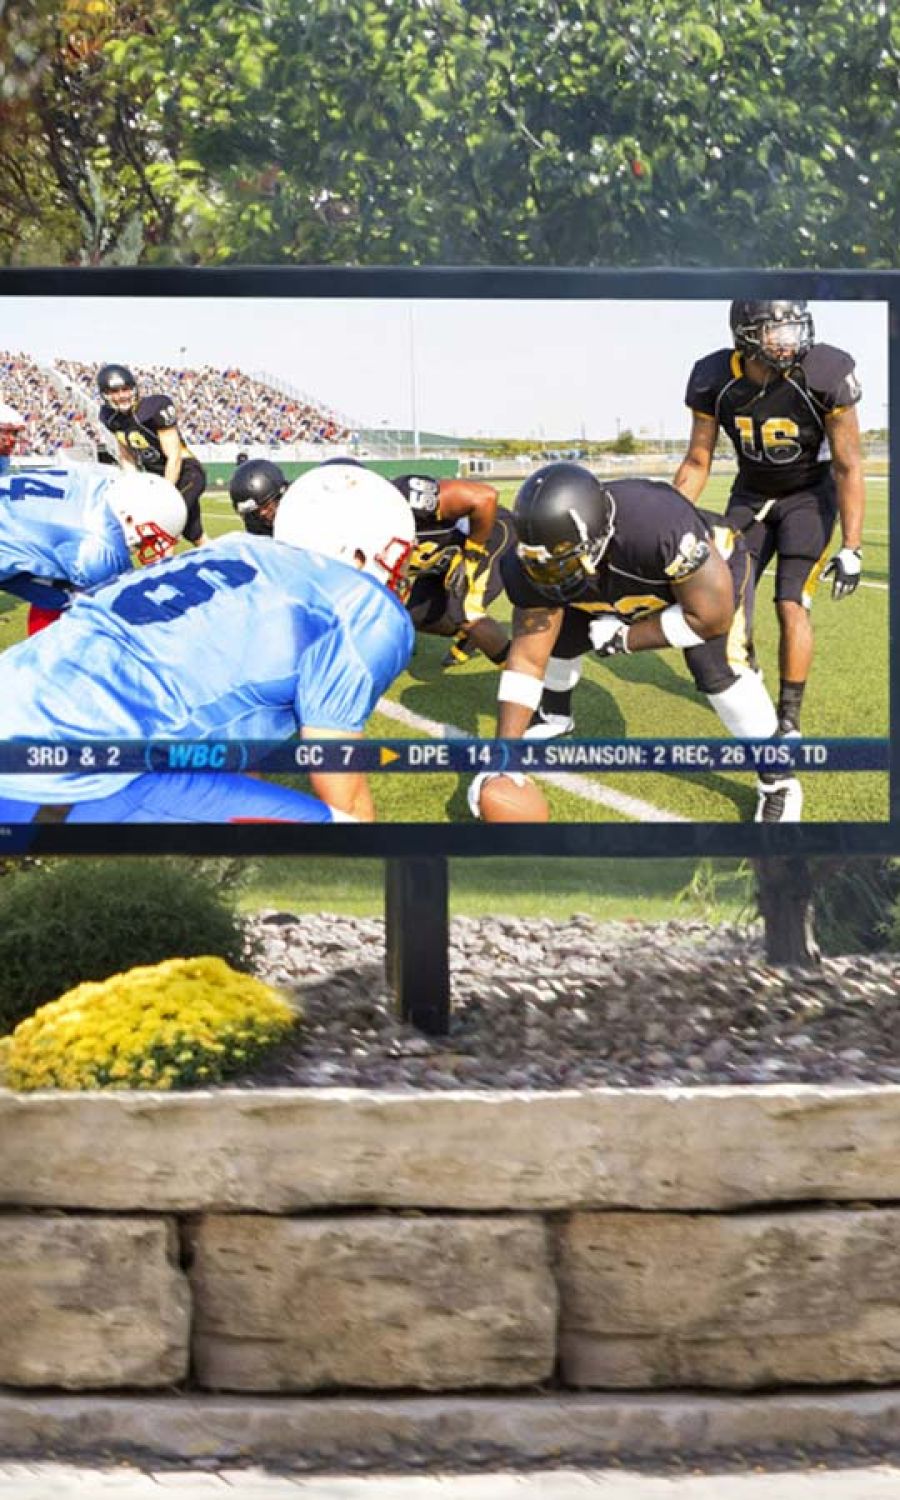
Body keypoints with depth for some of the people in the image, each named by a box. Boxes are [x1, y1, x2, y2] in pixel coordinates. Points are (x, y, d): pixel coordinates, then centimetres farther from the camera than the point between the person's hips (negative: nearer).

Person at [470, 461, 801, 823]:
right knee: (555, 634, -3)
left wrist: (625, 639, -26)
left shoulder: (658, 525, -48)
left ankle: (777, 779, -11)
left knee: (714, 662, -27)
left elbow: (711, 617, -35)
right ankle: (552, 719, 29)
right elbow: (527, 657, -22)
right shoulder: (537, 561, -30)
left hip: (712, 574, -5)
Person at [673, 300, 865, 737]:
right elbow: (697, 463, -4)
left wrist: (851, 549, -21)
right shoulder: (715, 381, -18)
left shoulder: (824, 376, -27)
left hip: (809, 495, -3)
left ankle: (789, 718, -4)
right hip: (751, 495, 3)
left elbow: (849, 467, -19)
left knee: (792, 605, -16)